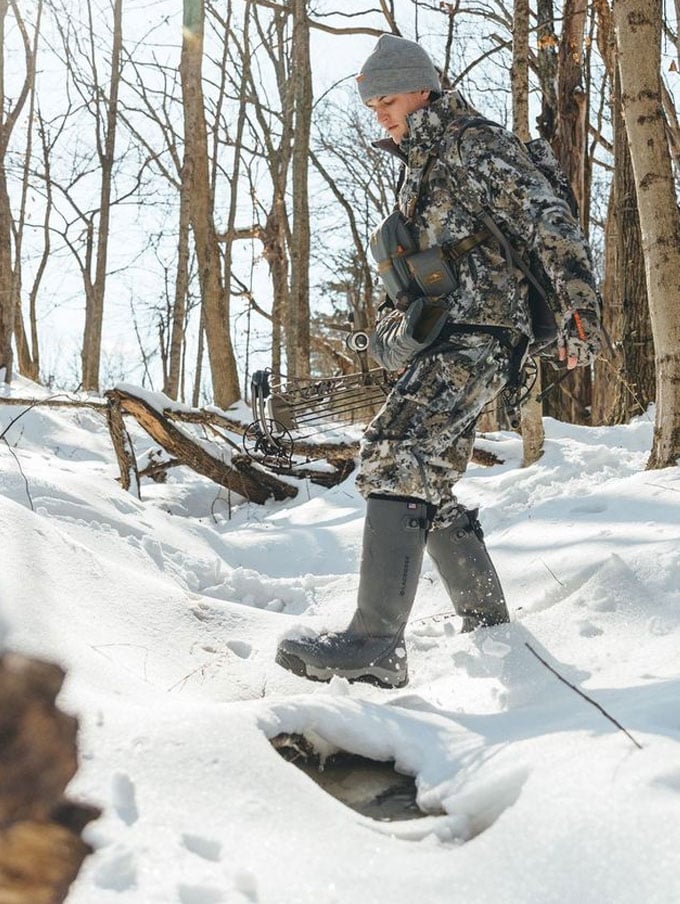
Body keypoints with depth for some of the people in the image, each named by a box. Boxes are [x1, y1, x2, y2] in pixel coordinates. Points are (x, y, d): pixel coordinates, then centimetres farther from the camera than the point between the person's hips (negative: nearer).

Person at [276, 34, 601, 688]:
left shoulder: (473, 144, -3)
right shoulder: (418, 170, 25)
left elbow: (547, 221, -13)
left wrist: (578, 310, -22)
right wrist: (393, 323, 18)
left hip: (475, 336, -10)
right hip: (440, 342, 10)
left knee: (394, 458, -24)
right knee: (427, 487, 12)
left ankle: (375, 643, -31)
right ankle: (487, 619, 24)